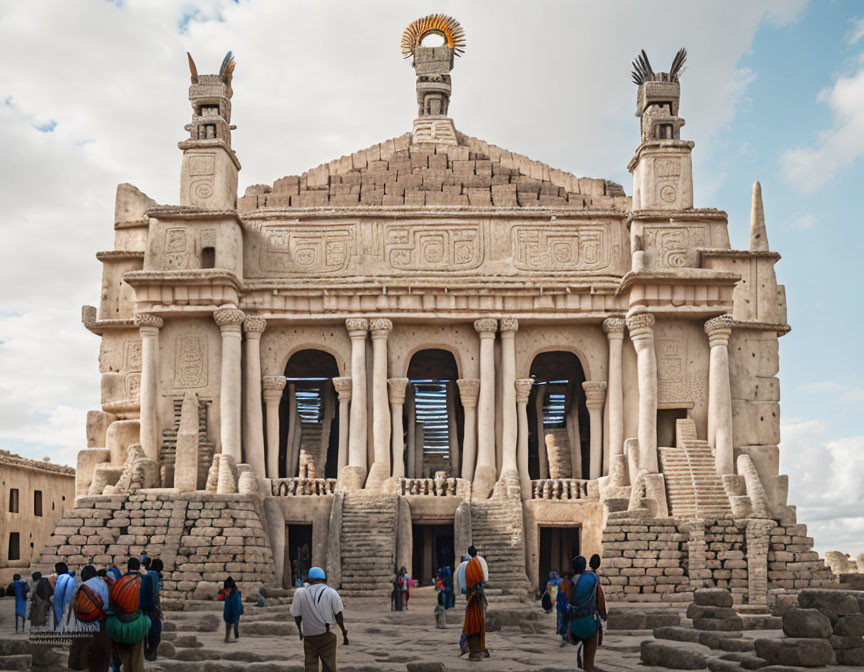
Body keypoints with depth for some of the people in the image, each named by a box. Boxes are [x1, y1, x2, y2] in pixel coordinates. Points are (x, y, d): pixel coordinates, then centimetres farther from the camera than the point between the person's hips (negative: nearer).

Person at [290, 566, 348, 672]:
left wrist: (300, 631, 19)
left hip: (309, 636, 1)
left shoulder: (300, 593, -4)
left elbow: (296, 616, 2)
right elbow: (339, 616, -5)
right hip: (327, 636, -1)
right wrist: (344, 633, 6)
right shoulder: (331, 593, -4)